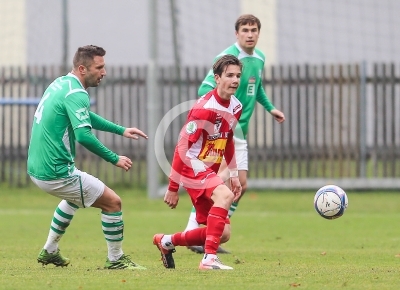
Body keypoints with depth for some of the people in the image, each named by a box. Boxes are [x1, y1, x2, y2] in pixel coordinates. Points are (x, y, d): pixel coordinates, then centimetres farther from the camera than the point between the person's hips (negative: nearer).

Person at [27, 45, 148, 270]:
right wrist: (115, 159, -20)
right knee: (113, 202, -1)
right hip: (57, 173, -10)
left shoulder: (61, 83, 11)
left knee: (75, 196, 38)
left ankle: (49, 252, 40)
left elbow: (86, 117, 27)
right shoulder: (75, 94, -19)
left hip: (36, 168, 10)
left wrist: (122, 130, 24)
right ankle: (115, 260, 10)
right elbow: (84, 135, -30)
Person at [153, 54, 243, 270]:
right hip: (193, 167, -9)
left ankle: (166, 242, 27)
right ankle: (209, 258, -36)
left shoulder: (236, 107, 5)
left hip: (210, 171, 9)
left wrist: (234, 175, 16)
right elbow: (182, 147, -19)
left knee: (222, 233, 6)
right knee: (224, 195, -36)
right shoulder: (204, 108, -20)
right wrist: (173, 188, -18)